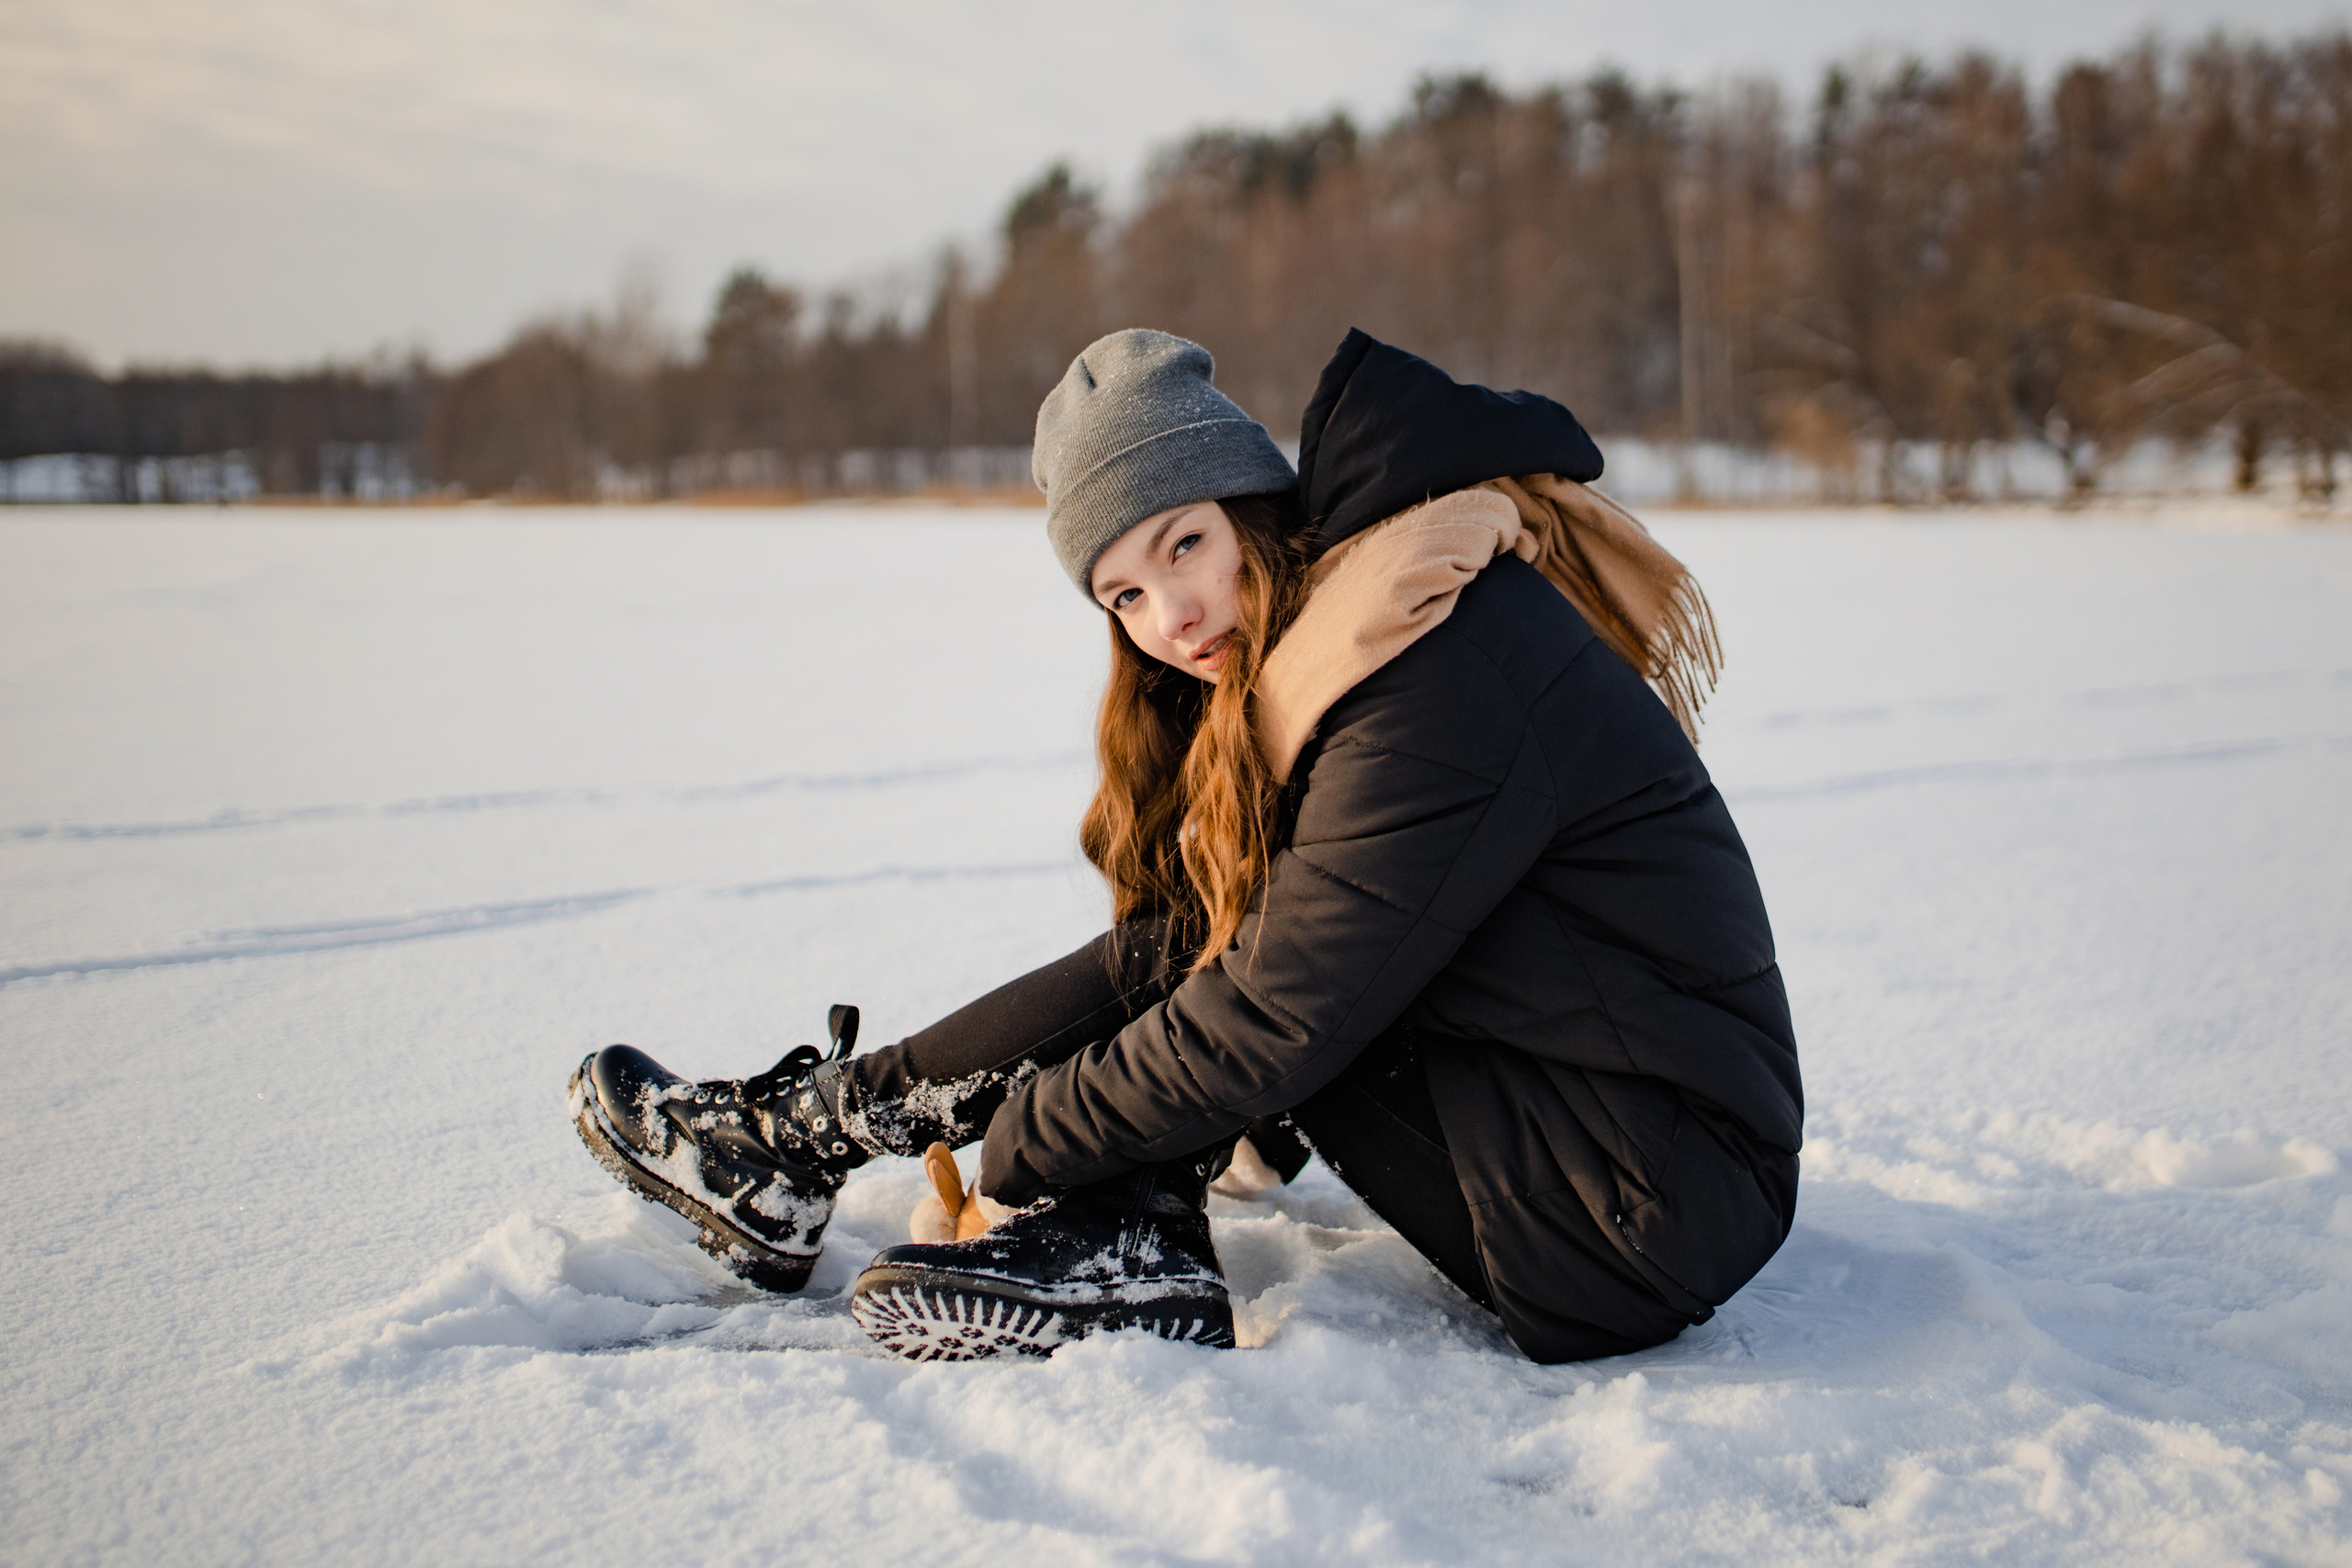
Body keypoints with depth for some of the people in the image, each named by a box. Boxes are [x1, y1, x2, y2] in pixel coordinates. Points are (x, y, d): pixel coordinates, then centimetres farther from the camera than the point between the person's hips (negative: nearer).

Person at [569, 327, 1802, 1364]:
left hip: (1646, 1215, -8)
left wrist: (1019, 1151, -7)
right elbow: (1169, 956, 13)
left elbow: (1276, 1018, -19)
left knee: (1230, 968, -10)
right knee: (1183, 936, 2)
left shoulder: (1442, 670, -20)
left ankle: (794, 1145, -1)